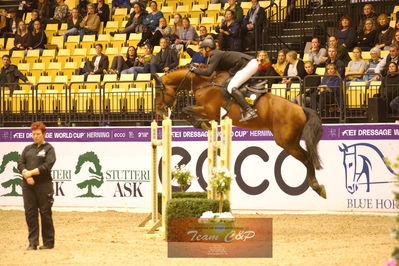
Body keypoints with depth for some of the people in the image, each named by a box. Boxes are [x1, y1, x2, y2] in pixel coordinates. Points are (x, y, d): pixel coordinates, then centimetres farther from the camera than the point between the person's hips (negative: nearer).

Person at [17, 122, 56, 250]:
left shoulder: (48, 148, 3)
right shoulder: (28, 148, 17)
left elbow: (47, 165, -10)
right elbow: (20, 163, 7)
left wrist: (31, 172, -15)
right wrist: (26, 175, -12)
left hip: (43, 185, -4)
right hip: (28, 185, 4)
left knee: (45, 213, -1)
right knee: (30, 213, 1)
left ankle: (48, 242, 7)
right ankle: (32, 242, 6)